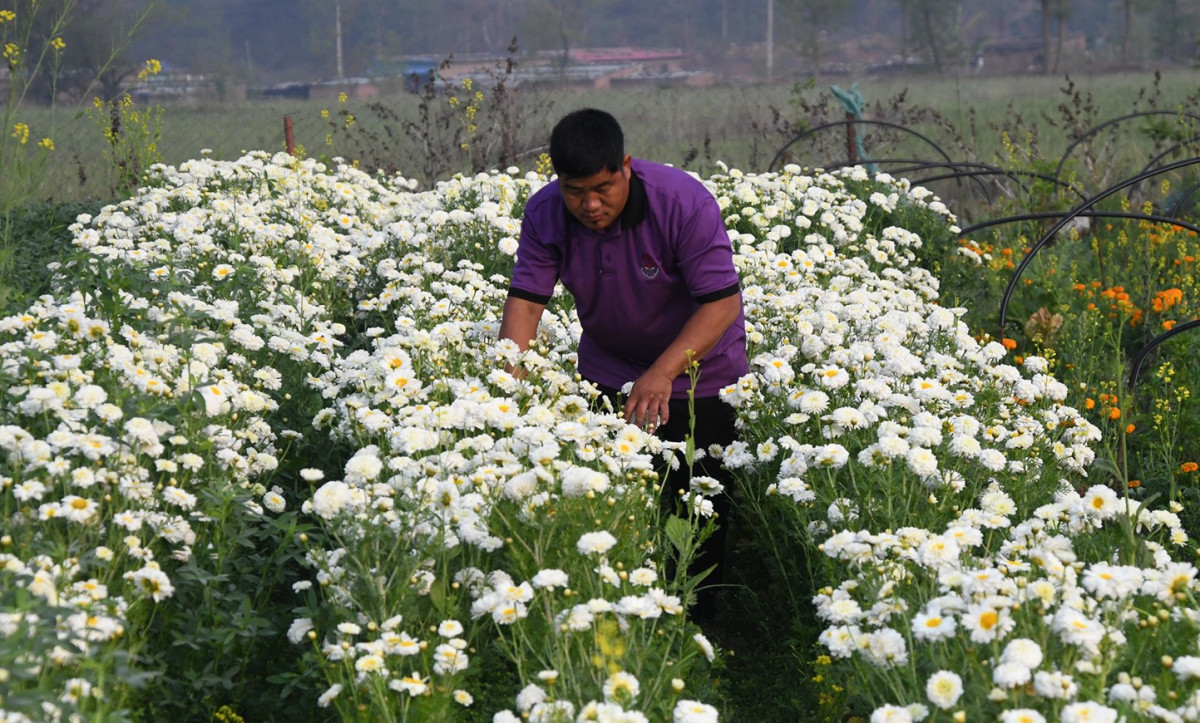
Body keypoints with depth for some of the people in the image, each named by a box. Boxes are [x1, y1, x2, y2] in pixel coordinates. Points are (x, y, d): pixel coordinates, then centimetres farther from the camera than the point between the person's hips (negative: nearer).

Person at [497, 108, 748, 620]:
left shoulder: (685, 203, -27)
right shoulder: (544, 215, -14)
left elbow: (722, 302, -26)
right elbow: (525, 300, -16)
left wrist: (663, 372, -36)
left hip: (697, 374, -3)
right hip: (607, 373, 4)